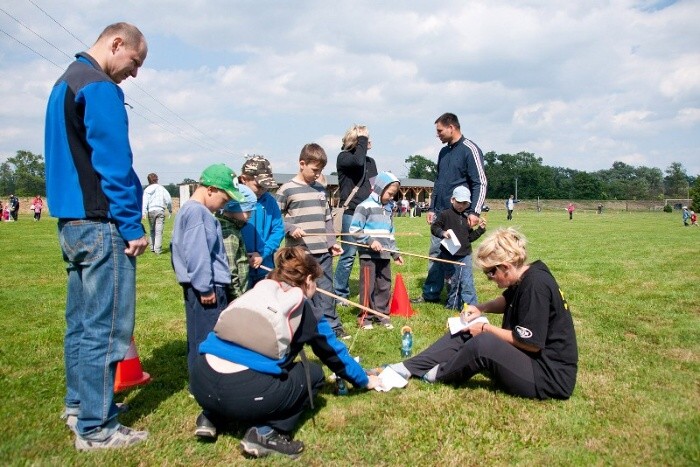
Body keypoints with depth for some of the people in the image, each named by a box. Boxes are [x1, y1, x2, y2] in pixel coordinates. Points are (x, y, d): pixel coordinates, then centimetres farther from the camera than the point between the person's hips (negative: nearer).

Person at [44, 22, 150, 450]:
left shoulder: (64, 83, 20)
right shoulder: (101, 89, -12)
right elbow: (114, 164, -19)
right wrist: (132, 226, -14)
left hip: (72, 222, 10)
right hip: (101, 224, -10)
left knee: (81, 322, 17)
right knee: (104, 327, -4)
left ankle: (79, 405, 30)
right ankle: (96, 428, 5)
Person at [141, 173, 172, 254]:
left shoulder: (147, 190, 7)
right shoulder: (161, 188, 3)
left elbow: (144, 202, -3)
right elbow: (169, 200, 1)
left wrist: (144, 213, -9)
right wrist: (170, 209, 14)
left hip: (151, 211, 2)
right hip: (160, 210, -2)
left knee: (152, 230, 16)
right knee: (159, 231, -4)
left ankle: (152, 247, 18)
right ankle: (158, 249, -7)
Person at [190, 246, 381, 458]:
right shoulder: (304, 308, 9)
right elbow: (335, 353, 23)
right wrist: (365, 380, 41)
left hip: (201, 382, 6)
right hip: (244, 392, -6)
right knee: (313, 373, 18)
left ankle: (212, 417, 23)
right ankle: (267, 433, 4)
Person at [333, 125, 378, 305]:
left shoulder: (370, 161, 17)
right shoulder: (343, 157, -1)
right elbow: (358, 161, -24)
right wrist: (362, 140, -9)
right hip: (351, 213, -6)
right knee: (349, 254, -4)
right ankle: (339, 294, 8)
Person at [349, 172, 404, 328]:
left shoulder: (388, 208, 16)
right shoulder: (365, 206, -8)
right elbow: (354, 229, -13)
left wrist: (395, 253, 18)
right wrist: (370, 241, -19)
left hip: (385, 255, 7)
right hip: (368, 255, -7)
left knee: (385, 286, 12)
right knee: (368, 286, -1)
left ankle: (382, 314, 23)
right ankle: (365, 317, 10)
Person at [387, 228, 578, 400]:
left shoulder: (536, 285, -25)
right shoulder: (524, 278, 2)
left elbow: (531, 343, -25)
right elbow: (508, 300, 24)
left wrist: (486, 328, -14)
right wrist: (482, 308, 4)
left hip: (552, 376, -10)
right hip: (525, 357, 10)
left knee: (483, 343, -30)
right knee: (464, 335, 7)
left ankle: (439, 374, -2)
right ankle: (407, 368, 5)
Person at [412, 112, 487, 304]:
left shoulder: (470, 150, -8)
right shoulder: (444, 152, 16)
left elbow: (481, 183, -11)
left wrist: (474, 212, -18)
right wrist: (432, 208, 17)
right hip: (440, 213, 8)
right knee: (435, 253, 10)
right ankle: (430, 294, 19)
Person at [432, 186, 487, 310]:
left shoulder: (466, 218, 12)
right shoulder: (445, 214, -5)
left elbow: (470, 237, 18)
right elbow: (434, 227, -8)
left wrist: (480, 229, 5)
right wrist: (443, 233, -27)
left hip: (465, 256, 3)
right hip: (449, 256, -3)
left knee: (467, 283, -5)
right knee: (453, 282, 9)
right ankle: (452, 306, 26)